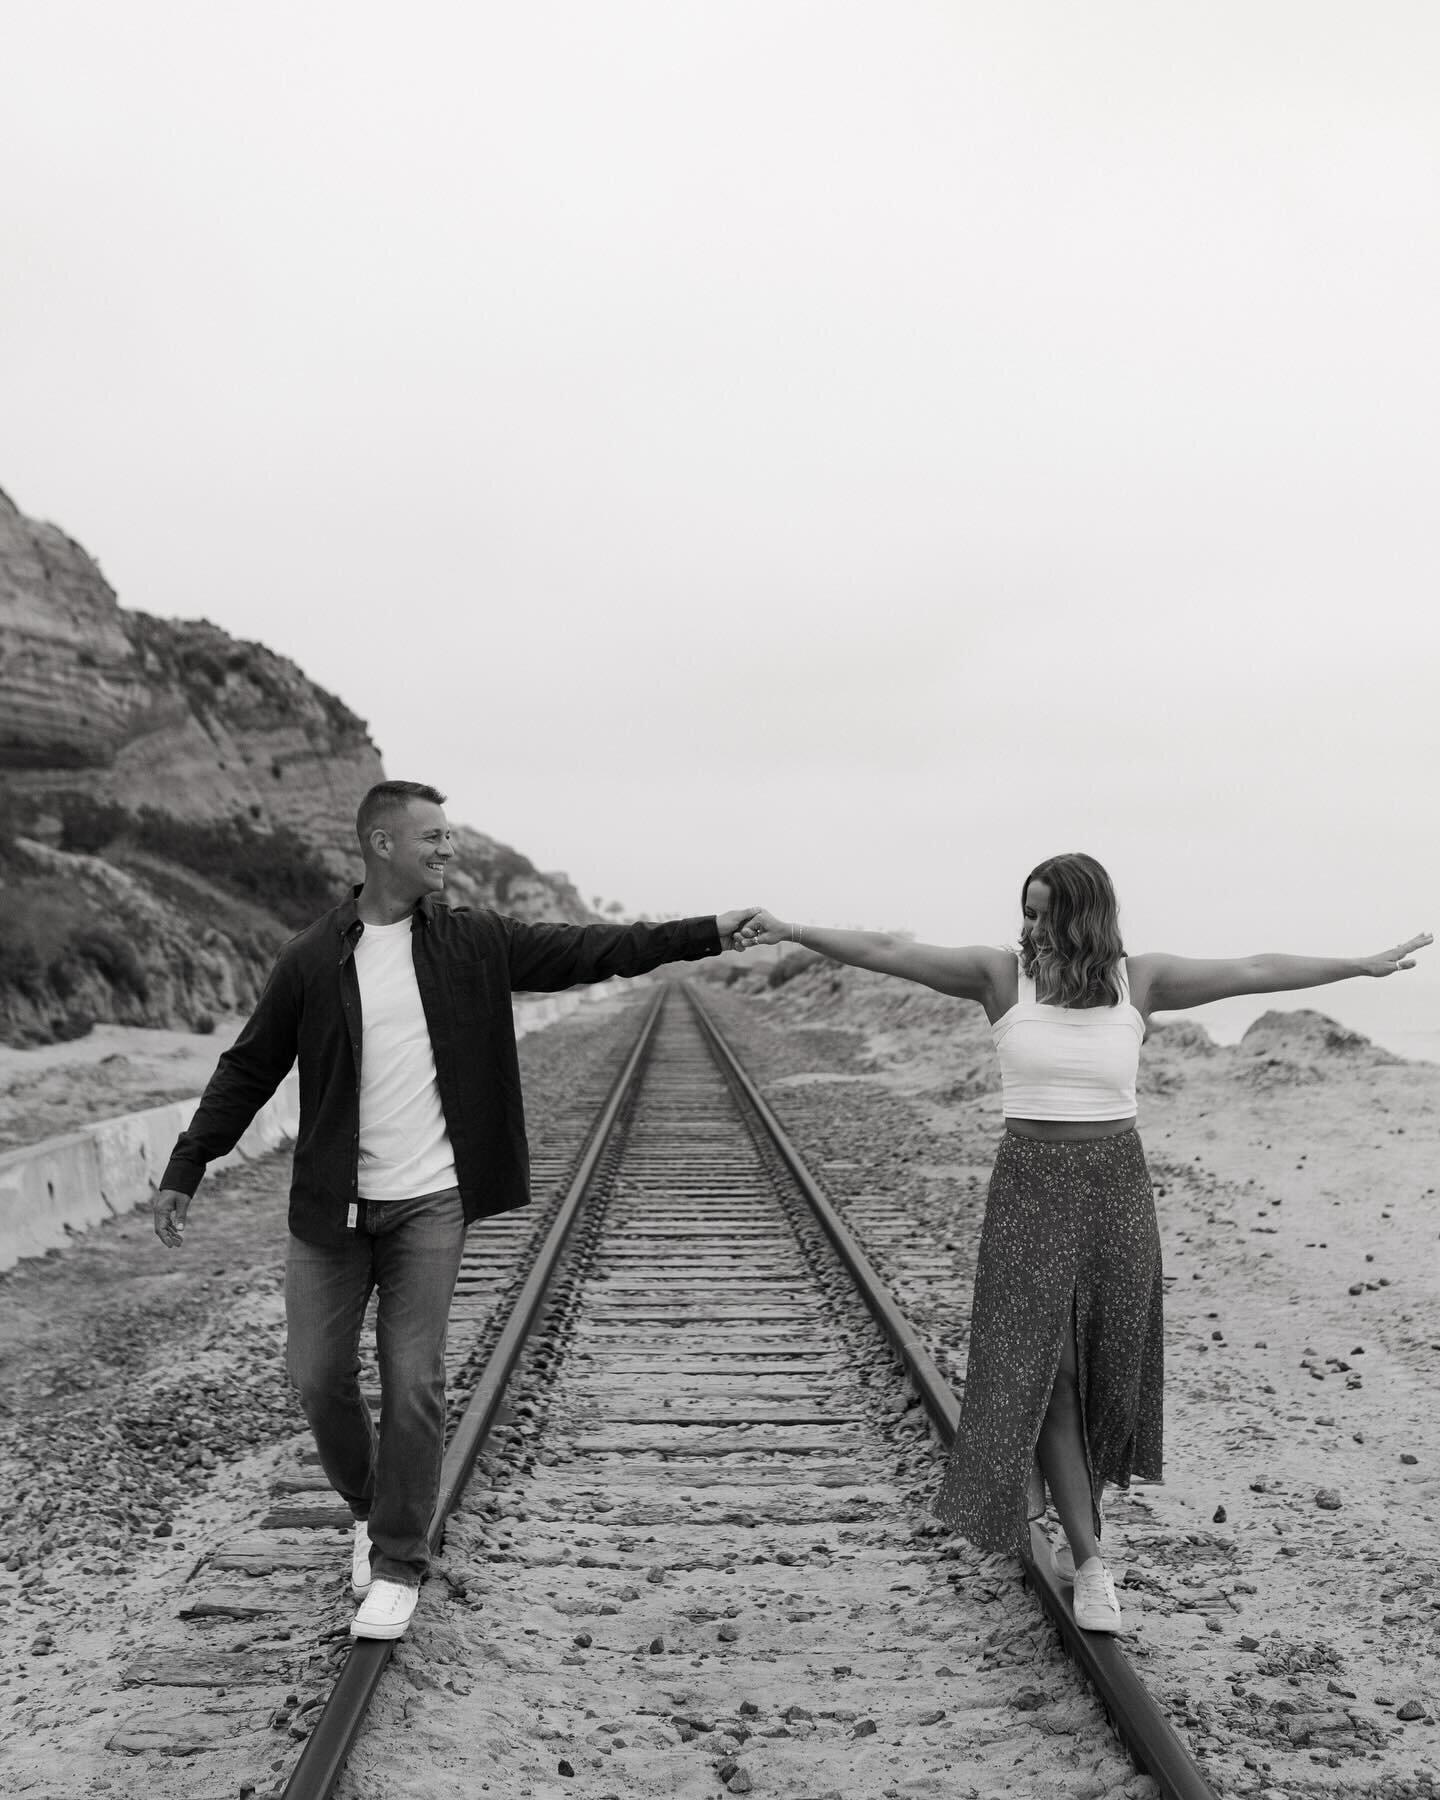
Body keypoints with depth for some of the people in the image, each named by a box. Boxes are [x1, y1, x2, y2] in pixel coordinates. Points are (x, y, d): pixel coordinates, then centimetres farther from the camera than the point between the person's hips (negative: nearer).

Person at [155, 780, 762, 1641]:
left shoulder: (474, 942, 0)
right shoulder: (312, 957, -3)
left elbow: (589, 950, -2)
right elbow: (249, 1069, 3)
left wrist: (710, 932, -9)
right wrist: (186, 1169, 1)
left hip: (431, 1205, 0)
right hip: (332, 1208, 1)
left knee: (413, 1382, -1)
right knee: (320, 1376, 5)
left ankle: (398, 1564, 15)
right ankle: (371, 1511, 33)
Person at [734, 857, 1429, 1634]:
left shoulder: (1138, 978, -1)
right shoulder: (1001, 972, -5)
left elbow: (1253, 971, 1)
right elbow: (887, 951, -9)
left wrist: (1364, 963, 4)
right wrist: (792, 932, -14)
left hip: (1116, 1187, 2)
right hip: (1029, 1189, -1)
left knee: (1104, 1373, 9)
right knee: (1039, 1373, -6)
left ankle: (1075, 1523, 33)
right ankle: (1091, 1562, 3)